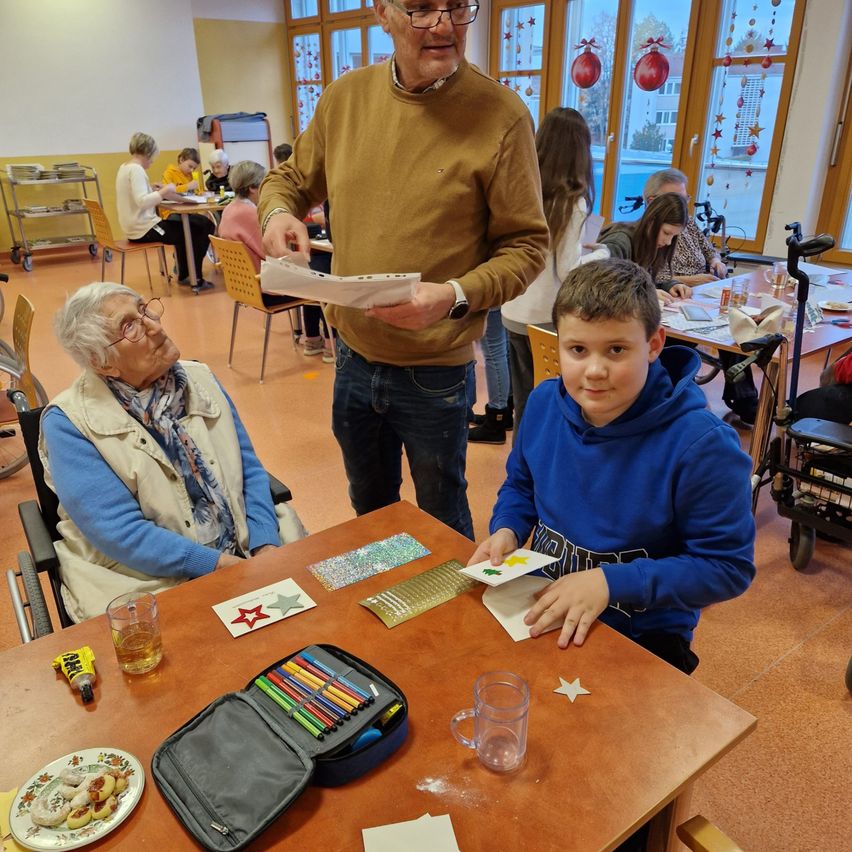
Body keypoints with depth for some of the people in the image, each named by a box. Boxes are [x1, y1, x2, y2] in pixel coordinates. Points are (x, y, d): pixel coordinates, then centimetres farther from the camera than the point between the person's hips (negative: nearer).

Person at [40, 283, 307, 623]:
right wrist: (220, 564, -20)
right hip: (148, 580, -4)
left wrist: (265, 547, -9)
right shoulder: (69, 422, -7)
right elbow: (120, 531, -13)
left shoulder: (199, 379, 7)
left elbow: (250, 471, 7)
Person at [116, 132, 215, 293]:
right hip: (144, 228, -11)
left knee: (184, 226, 28)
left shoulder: (124, 167, 12)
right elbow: (142, 201, -28)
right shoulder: (136, 169, -17)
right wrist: (164, 190, -19)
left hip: (136, 226, 11)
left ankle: (184, 275, 29)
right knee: (201, 229, -5)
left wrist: (152, 190, 14)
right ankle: (195, 279, 2)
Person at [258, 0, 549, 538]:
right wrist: (278, 211, -9)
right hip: (353, 358, 5)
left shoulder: (501, 115, -14)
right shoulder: (344, 97, -1)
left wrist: (455, 296, -27)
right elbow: (291, 180, 14)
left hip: (436, 373, -4)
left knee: (442, 521, 18)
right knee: (369, 507, 27)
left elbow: (526, 246, -11)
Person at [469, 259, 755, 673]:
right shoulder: (543, 403, -5)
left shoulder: (701, 446, -22)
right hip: (541, 609, 5)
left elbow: (728, 566, -15)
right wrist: (506, 530, -8)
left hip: (643, 637, -4)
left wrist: (611, 583, -24)